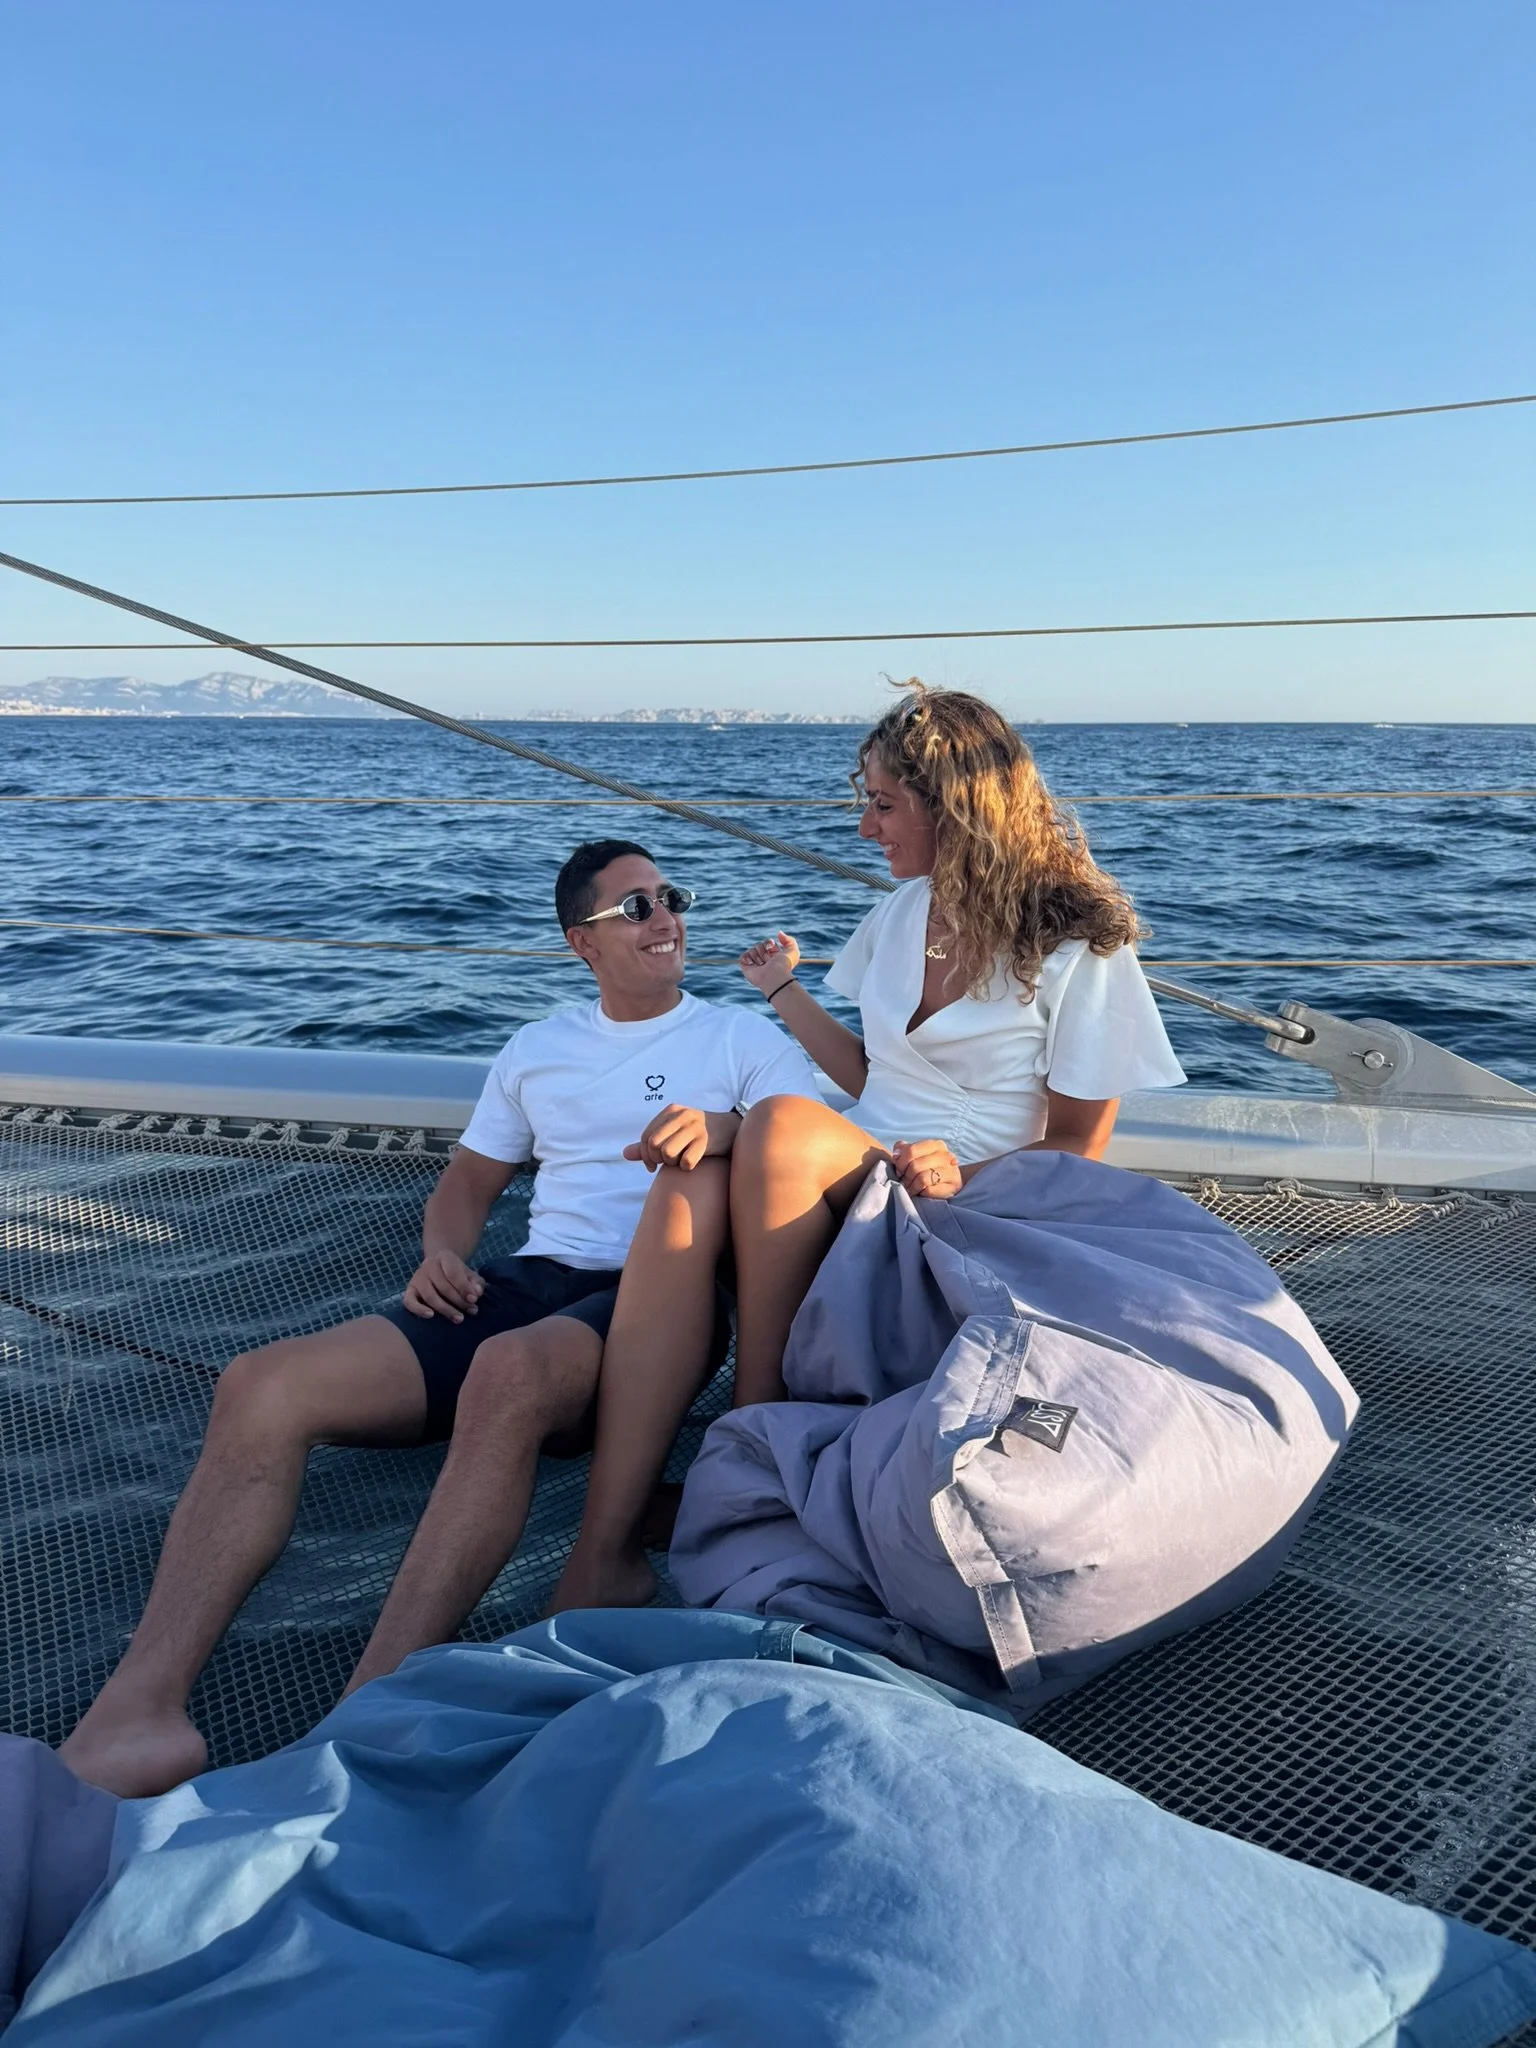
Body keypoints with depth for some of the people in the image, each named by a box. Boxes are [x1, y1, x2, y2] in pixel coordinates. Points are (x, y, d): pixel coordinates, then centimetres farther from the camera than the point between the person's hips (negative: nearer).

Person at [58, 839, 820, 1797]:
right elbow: (470, 1178, 28)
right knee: (263, 1384, -18)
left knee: (510, 1371, -40)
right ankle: (138, 1710, -26)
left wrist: (726, 1127, -25)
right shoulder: (540, 1048, 26)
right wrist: (443, 1252, 5)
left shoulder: (746, 1038, 12)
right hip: (528, 1284, 5)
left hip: (653, 1306, -4)